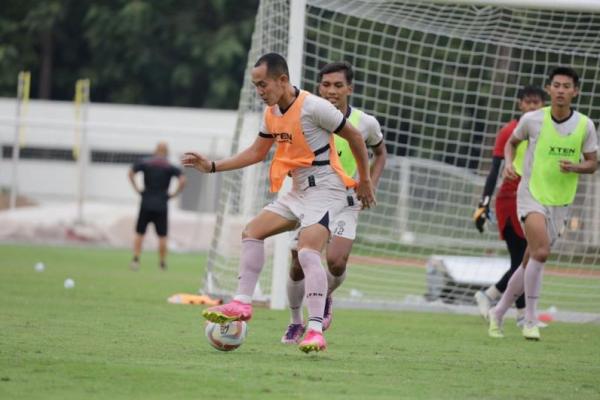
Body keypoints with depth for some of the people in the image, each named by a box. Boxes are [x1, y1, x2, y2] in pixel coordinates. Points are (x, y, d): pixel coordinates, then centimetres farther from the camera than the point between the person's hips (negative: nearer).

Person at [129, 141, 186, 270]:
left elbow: (131, 173, -4)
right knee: (162, 236, 6)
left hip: (146, 203, 1)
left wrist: (137, 189, 0)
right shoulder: (171, 167, -2)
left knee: (139, 233, 8)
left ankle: (136, 259, -4)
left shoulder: (145, 163, 2)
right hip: (161, 206, -1)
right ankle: (162, 262, 8)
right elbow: (182, 180, -13)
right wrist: (174, 194, -3)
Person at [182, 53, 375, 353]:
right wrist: (212, 167, 11)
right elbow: (257, 152, 20)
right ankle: (242, 303, 5)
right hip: (298, 191, 9)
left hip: (325, 189, -9)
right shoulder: (271, 114, 7)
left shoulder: (312, 106, -19)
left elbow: (354, 136, -9)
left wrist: (364, 181, -1)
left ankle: (316, 330, -30)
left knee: (308, 252, -24)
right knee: (252, 231, 5)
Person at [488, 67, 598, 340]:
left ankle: (498, 313, 29)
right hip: (531, 194, -3)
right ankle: (530, 321, -17)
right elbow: (512, 142, 13)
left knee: (530, 263, 10)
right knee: (541, 251, -25)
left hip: (560, 202, 3)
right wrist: (509, 163, -7)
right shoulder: (532, 120, -6)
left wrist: (575, 167, -15)